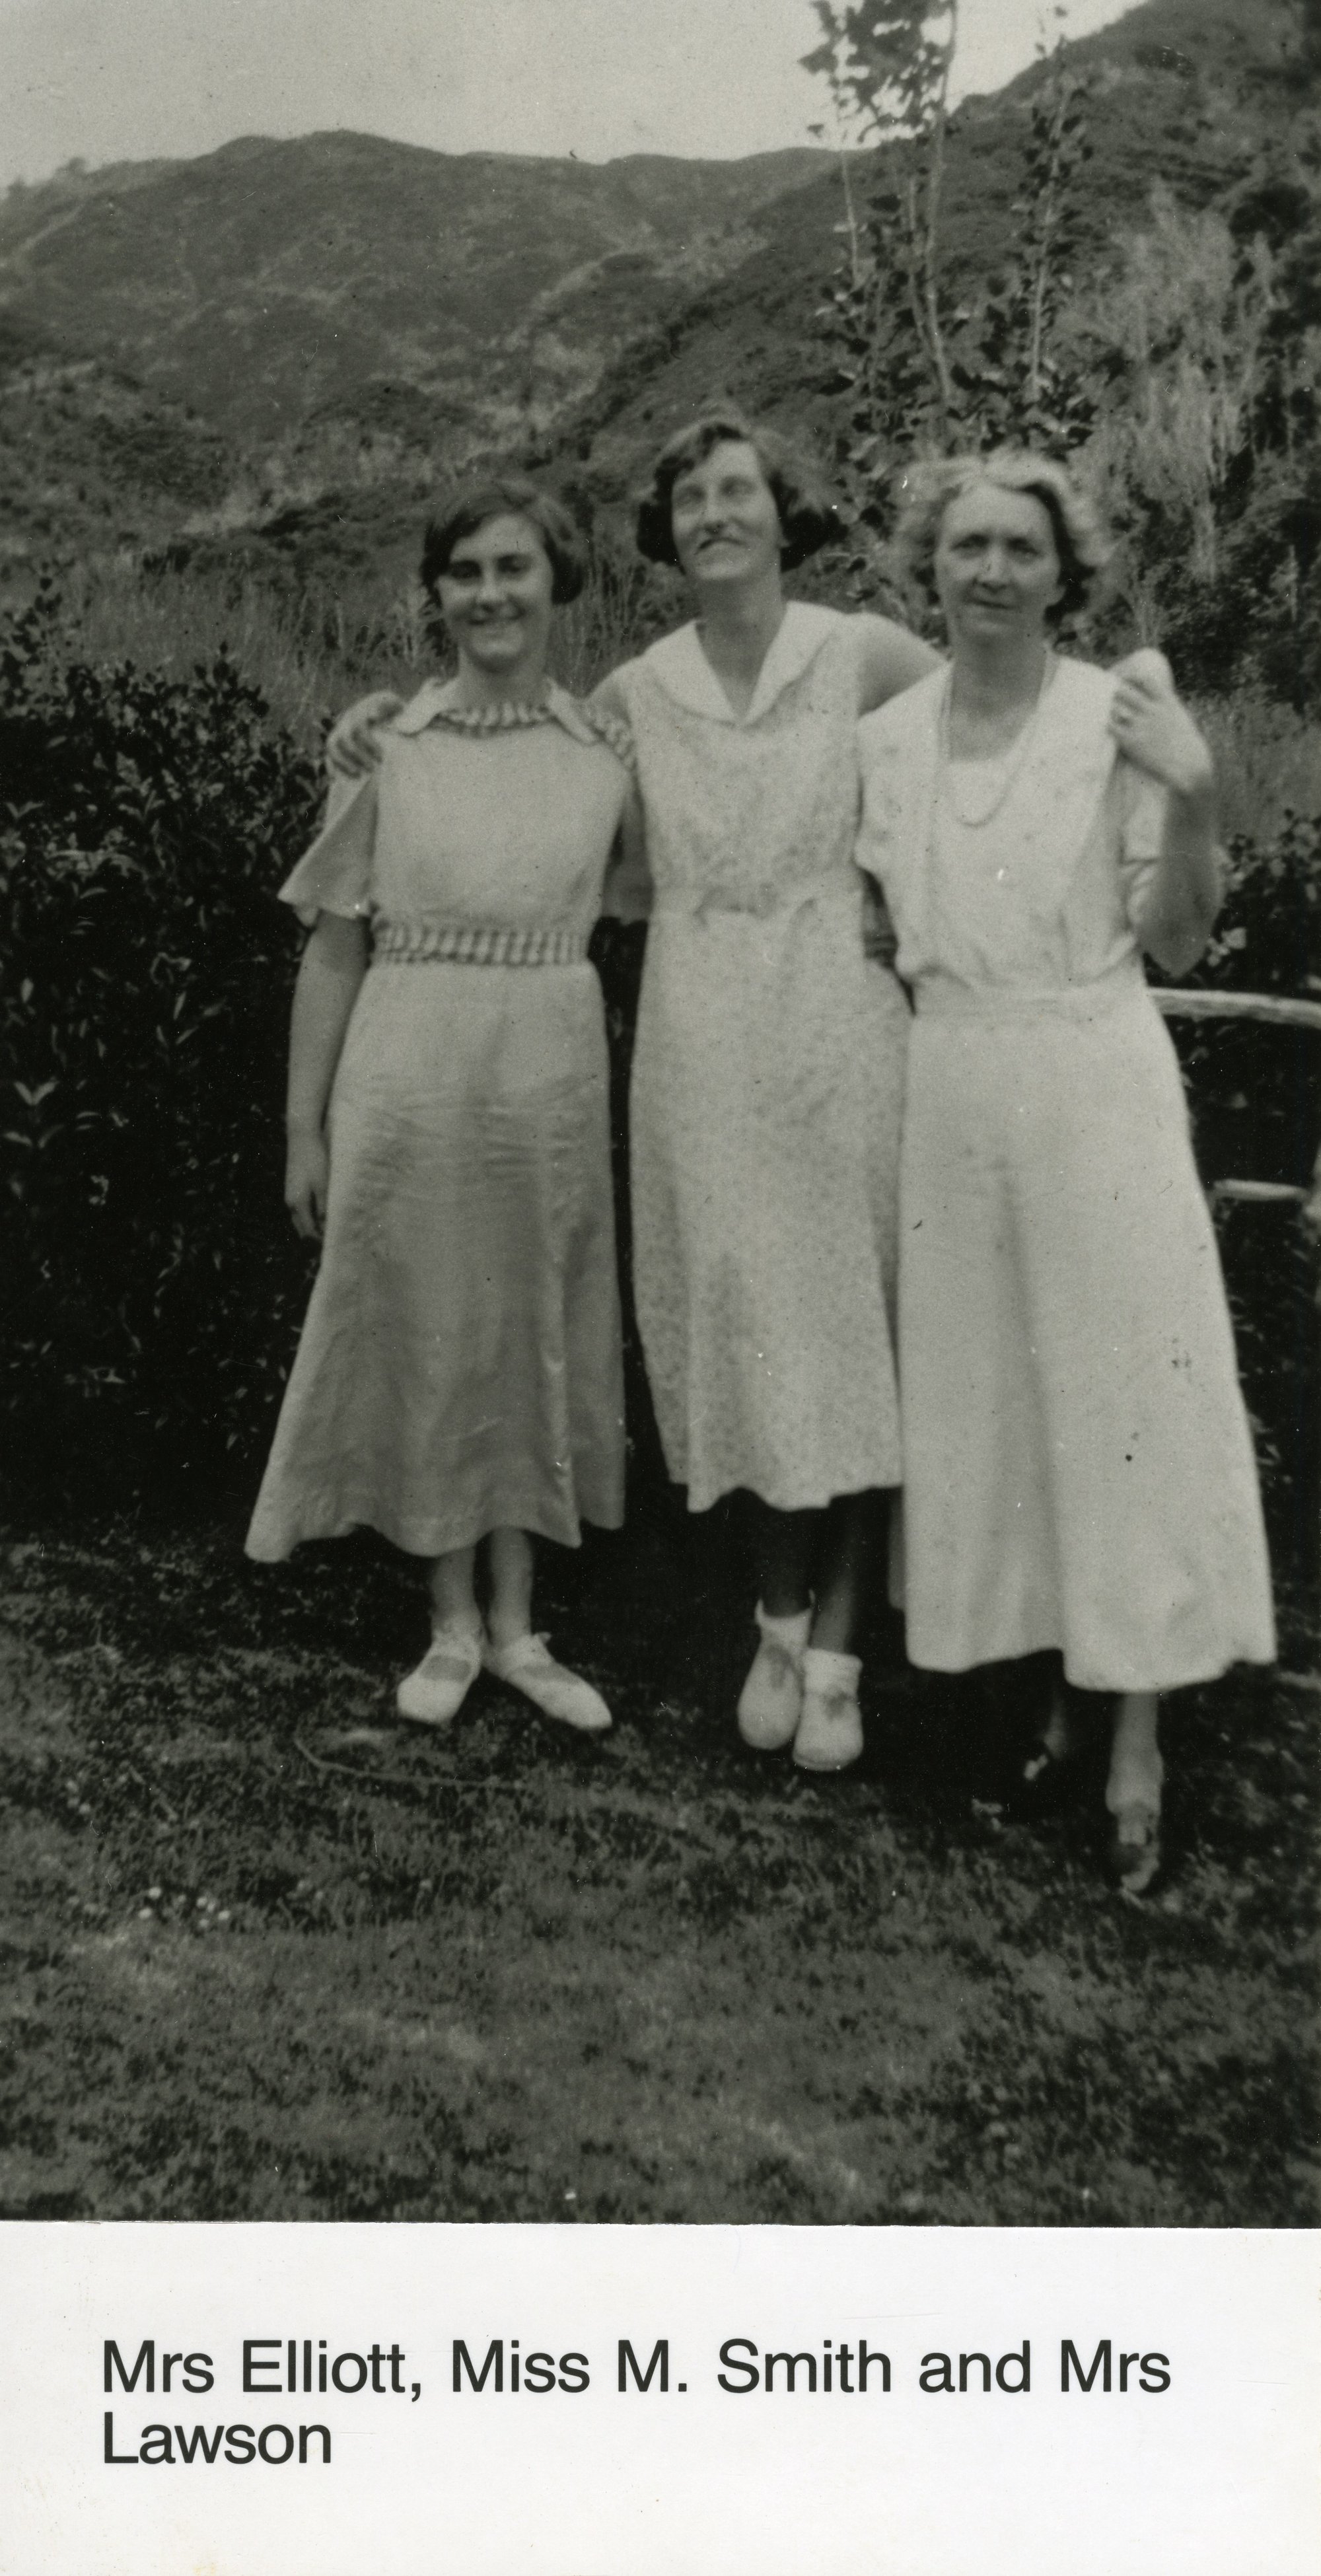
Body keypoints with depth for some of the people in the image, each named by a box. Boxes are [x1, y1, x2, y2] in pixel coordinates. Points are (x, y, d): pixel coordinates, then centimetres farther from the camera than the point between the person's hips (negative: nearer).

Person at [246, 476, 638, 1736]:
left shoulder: (607, 748, 3)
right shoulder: (385, 745, -1)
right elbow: (333, 946, 1)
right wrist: (305, 1126, -1)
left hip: (552, 1075, 2)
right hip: (410, 1076, -1)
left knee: (535, 1340, 9)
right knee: (424, 1337, 7)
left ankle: (515, 1624, 24)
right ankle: (452, 1621, 24)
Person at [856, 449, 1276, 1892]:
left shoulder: (1121, 714, -5)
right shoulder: (887, 739, 8)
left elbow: (1171, 947, -5)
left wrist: (1194, 799, -17)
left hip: (1093, 1084, -4)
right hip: (948, 1093, 5)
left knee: (1120, 1389, -1)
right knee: (978, 1398, 9)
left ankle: (1135, 1746, 7)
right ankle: (1053, 1683, 24)